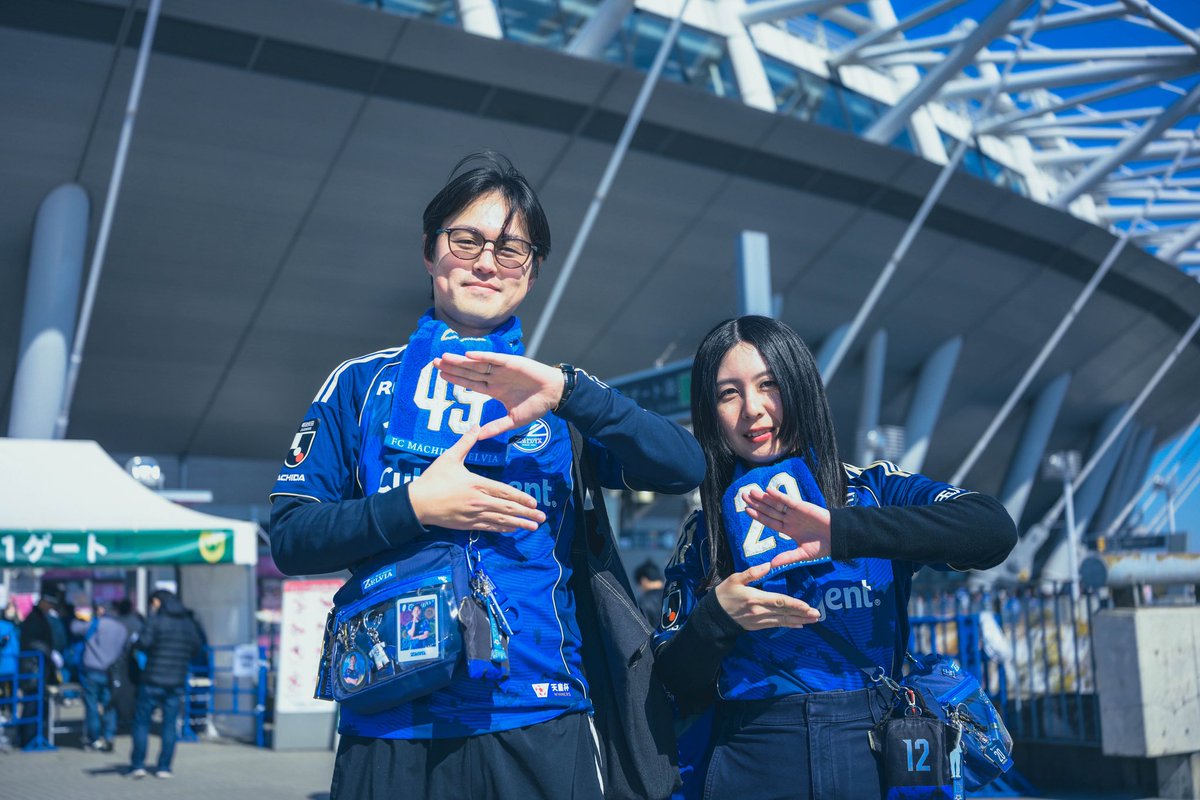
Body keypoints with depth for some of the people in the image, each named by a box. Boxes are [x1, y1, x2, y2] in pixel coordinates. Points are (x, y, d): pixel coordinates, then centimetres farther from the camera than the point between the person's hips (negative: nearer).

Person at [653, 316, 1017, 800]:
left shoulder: (874, 489, 3)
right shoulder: (703, 535, 7)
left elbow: (995, 531, -15)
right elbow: (678, 687, 5)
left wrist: (842, 531, -24)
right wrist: (716, 617, -15)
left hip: (876, 759, -1)